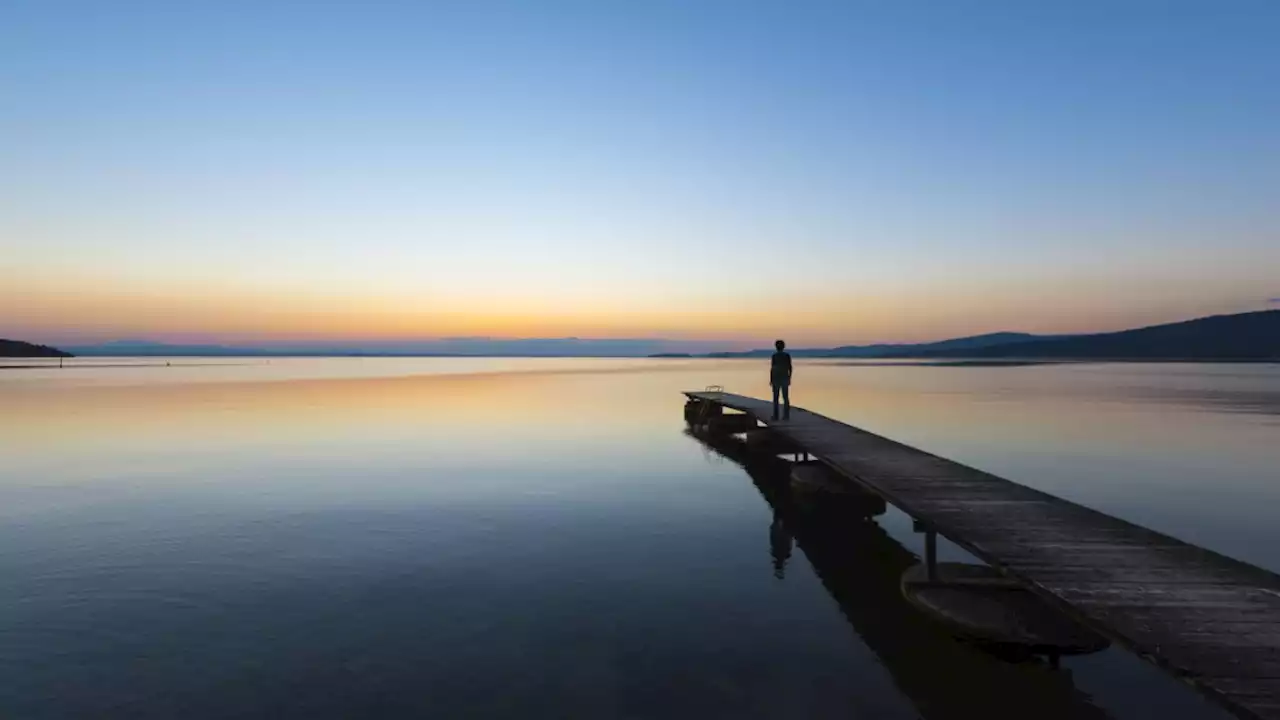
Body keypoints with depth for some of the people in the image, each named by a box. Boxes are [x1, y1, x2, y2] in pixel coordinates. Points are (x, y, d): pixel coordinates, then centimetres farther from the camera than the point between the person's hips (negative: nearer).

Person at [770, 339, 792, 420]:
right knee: (786, 397, 6)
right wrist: (789, 379, 9)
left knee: (775, 397, 3)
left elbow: (772, 368, -10)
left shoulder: (774, 356, -8)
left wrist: (770, 379, -2)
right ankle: (786, 415, 3)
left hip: (776, 378, -3)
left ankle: (775, 415, 1)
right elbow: (790, 367, 1)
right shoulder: (787, 355, 1)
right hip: (785, 378, 3)